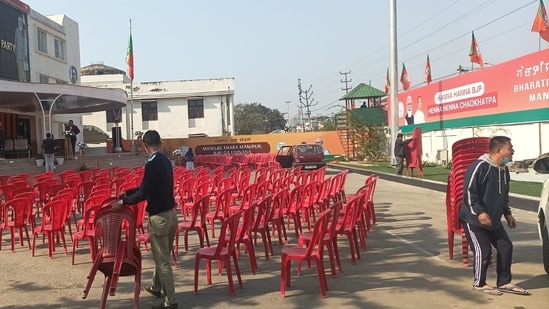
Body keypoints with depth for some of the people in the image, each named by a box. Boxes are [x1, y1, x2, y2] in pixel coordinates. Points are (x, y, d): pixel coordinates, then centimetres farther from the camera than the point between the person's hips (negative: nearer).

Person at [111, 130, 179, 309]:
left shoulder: (152, 164, -19)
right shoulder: (166, 161, 9)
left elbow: (144, 193, -20)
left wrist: (123, 202, -6)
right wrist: (128, 192, 23)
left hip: (159, 216, -9)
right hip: (170, 213, 9)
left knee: (163, 260, 0)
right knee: (162, 255, 24)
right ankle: (157, 287, 41)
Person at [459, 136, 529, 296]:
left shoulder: (504, 170, 7)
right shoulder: (480, 166, -21)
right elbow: (469, 191, -23)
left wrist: (507, 213, 16)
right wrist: (480, 212, -26)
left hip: (493, 219, 9)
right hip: (474, 219, -9)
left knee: (506, 247, 7)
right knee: (483, 251, -7)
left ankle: (504, 282, 22)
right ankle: (479, 284, 13)